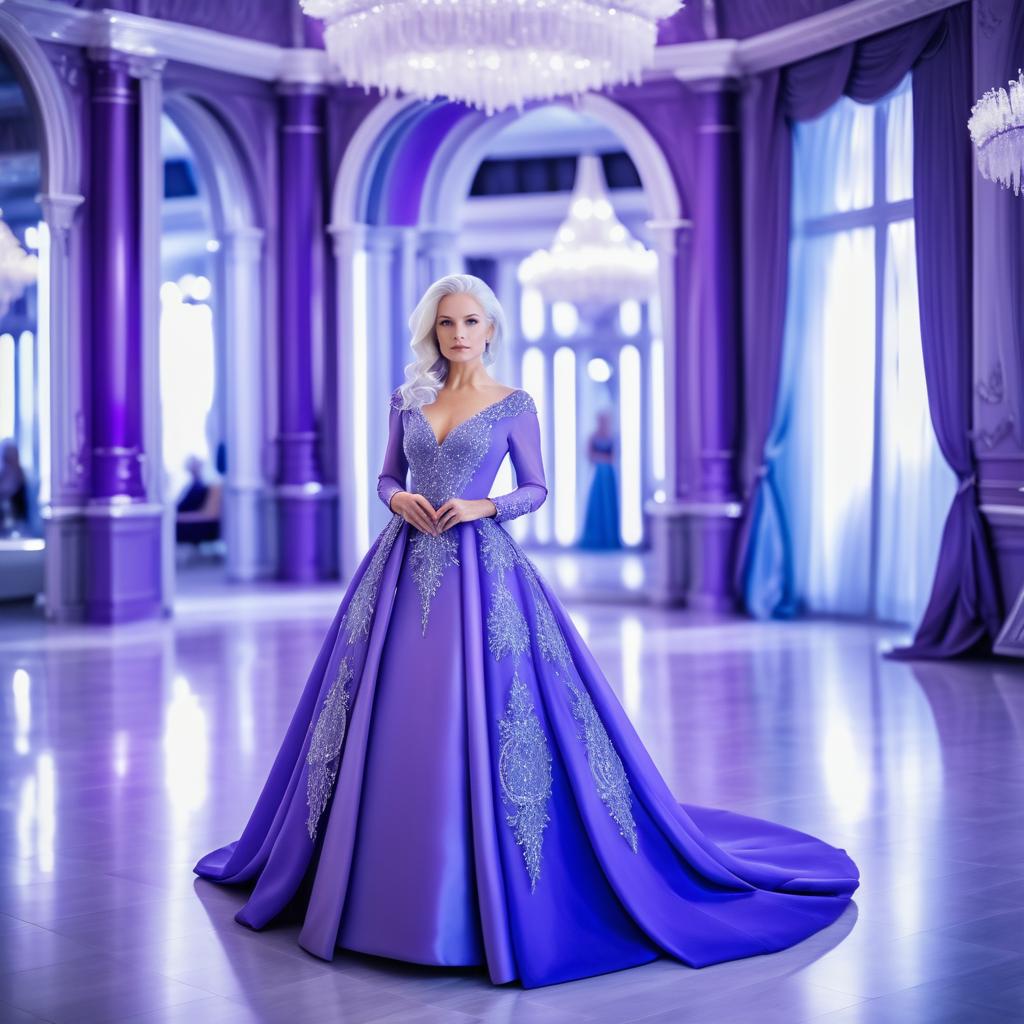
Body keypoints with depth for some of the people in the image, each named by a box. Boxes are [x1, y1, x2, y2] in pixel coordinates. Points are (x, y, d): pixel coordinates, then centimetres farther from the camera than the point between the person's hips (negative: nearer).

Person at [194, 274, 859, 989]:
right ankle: (386, 888, 19)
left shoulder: (514, 405, 2)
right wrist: (397, 498, -6)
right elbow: (387, 476, 16)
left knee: (484, 723, -7)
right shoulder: (408, 399, 11)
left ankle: (496, 901, 4)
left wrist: (484, 507, -13)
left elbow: (537, 489, 3)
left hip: (479, 568, -3)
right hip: (406, 568, 4)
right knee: (391, 726, 5)